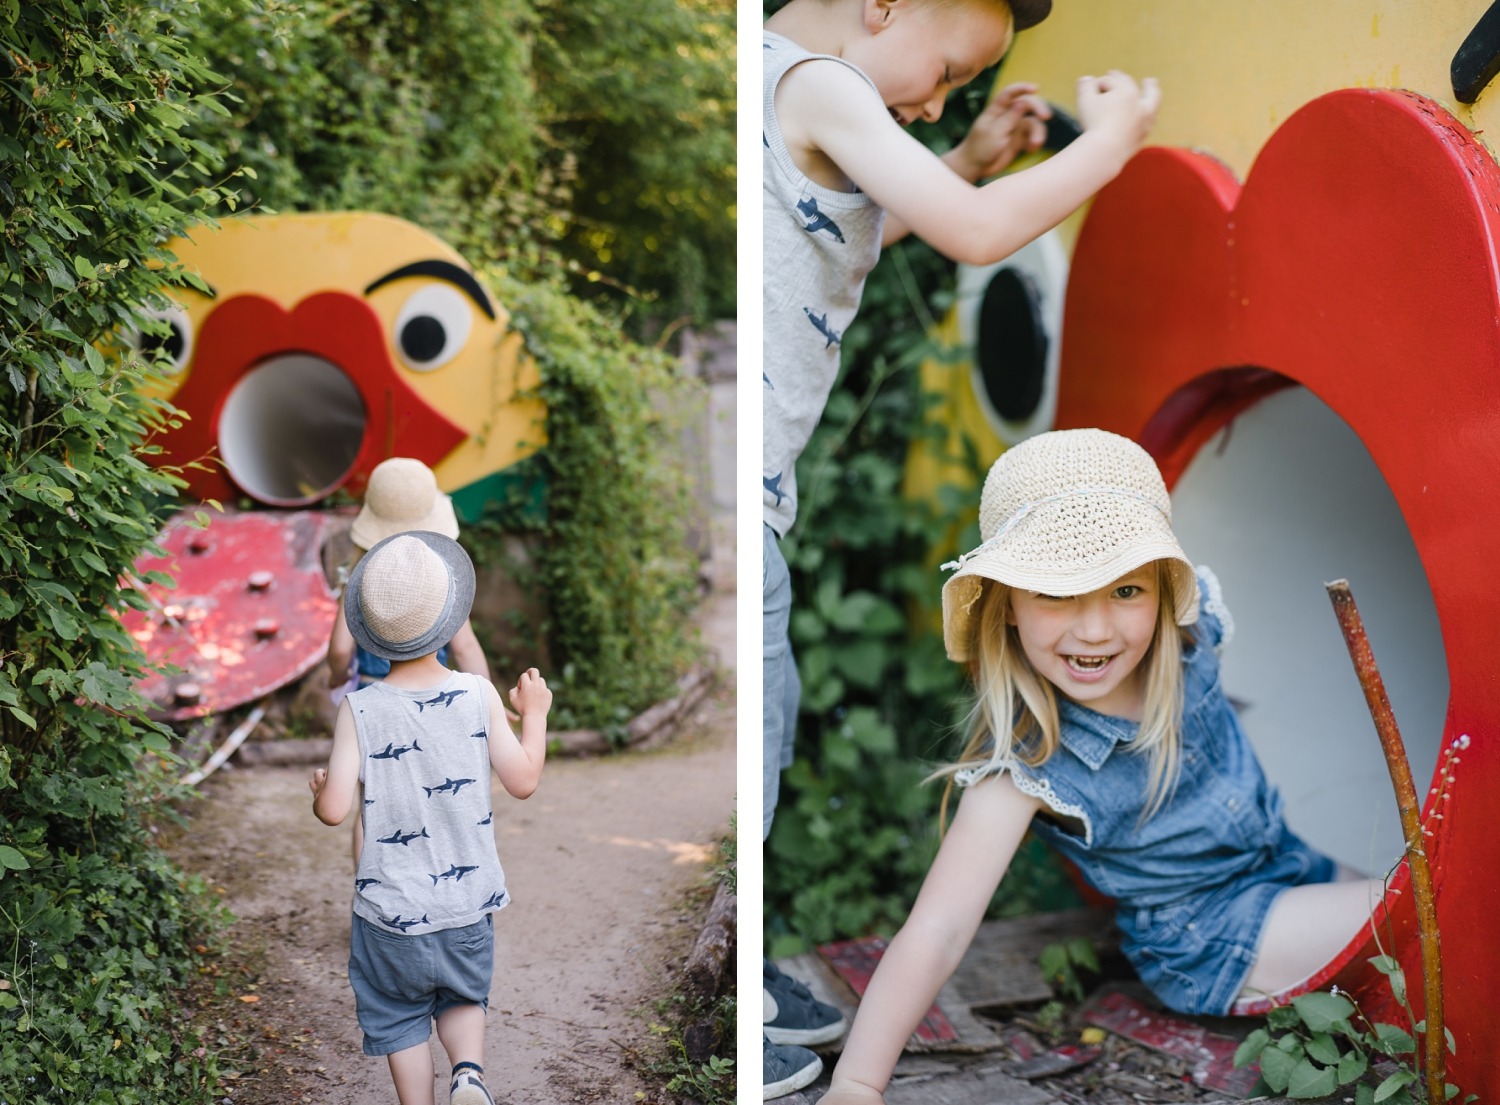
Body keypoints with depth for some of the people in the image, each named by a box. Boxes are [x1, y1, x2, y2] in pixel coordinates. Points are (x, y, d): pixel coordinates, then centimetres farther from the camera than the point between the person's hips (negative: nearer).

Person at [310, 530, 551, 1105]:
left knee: (399, 1015, 17)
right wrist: (534, 714, 11)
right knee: (464, 997, 23)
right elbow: (524, 780, -4)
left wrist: (319, 785, 10)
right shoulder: (478, 696, -10)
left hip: (391, 906, -1)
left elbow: (334, 810, -13)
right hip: (469, 901, 2)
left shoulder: (359, 709, -13)